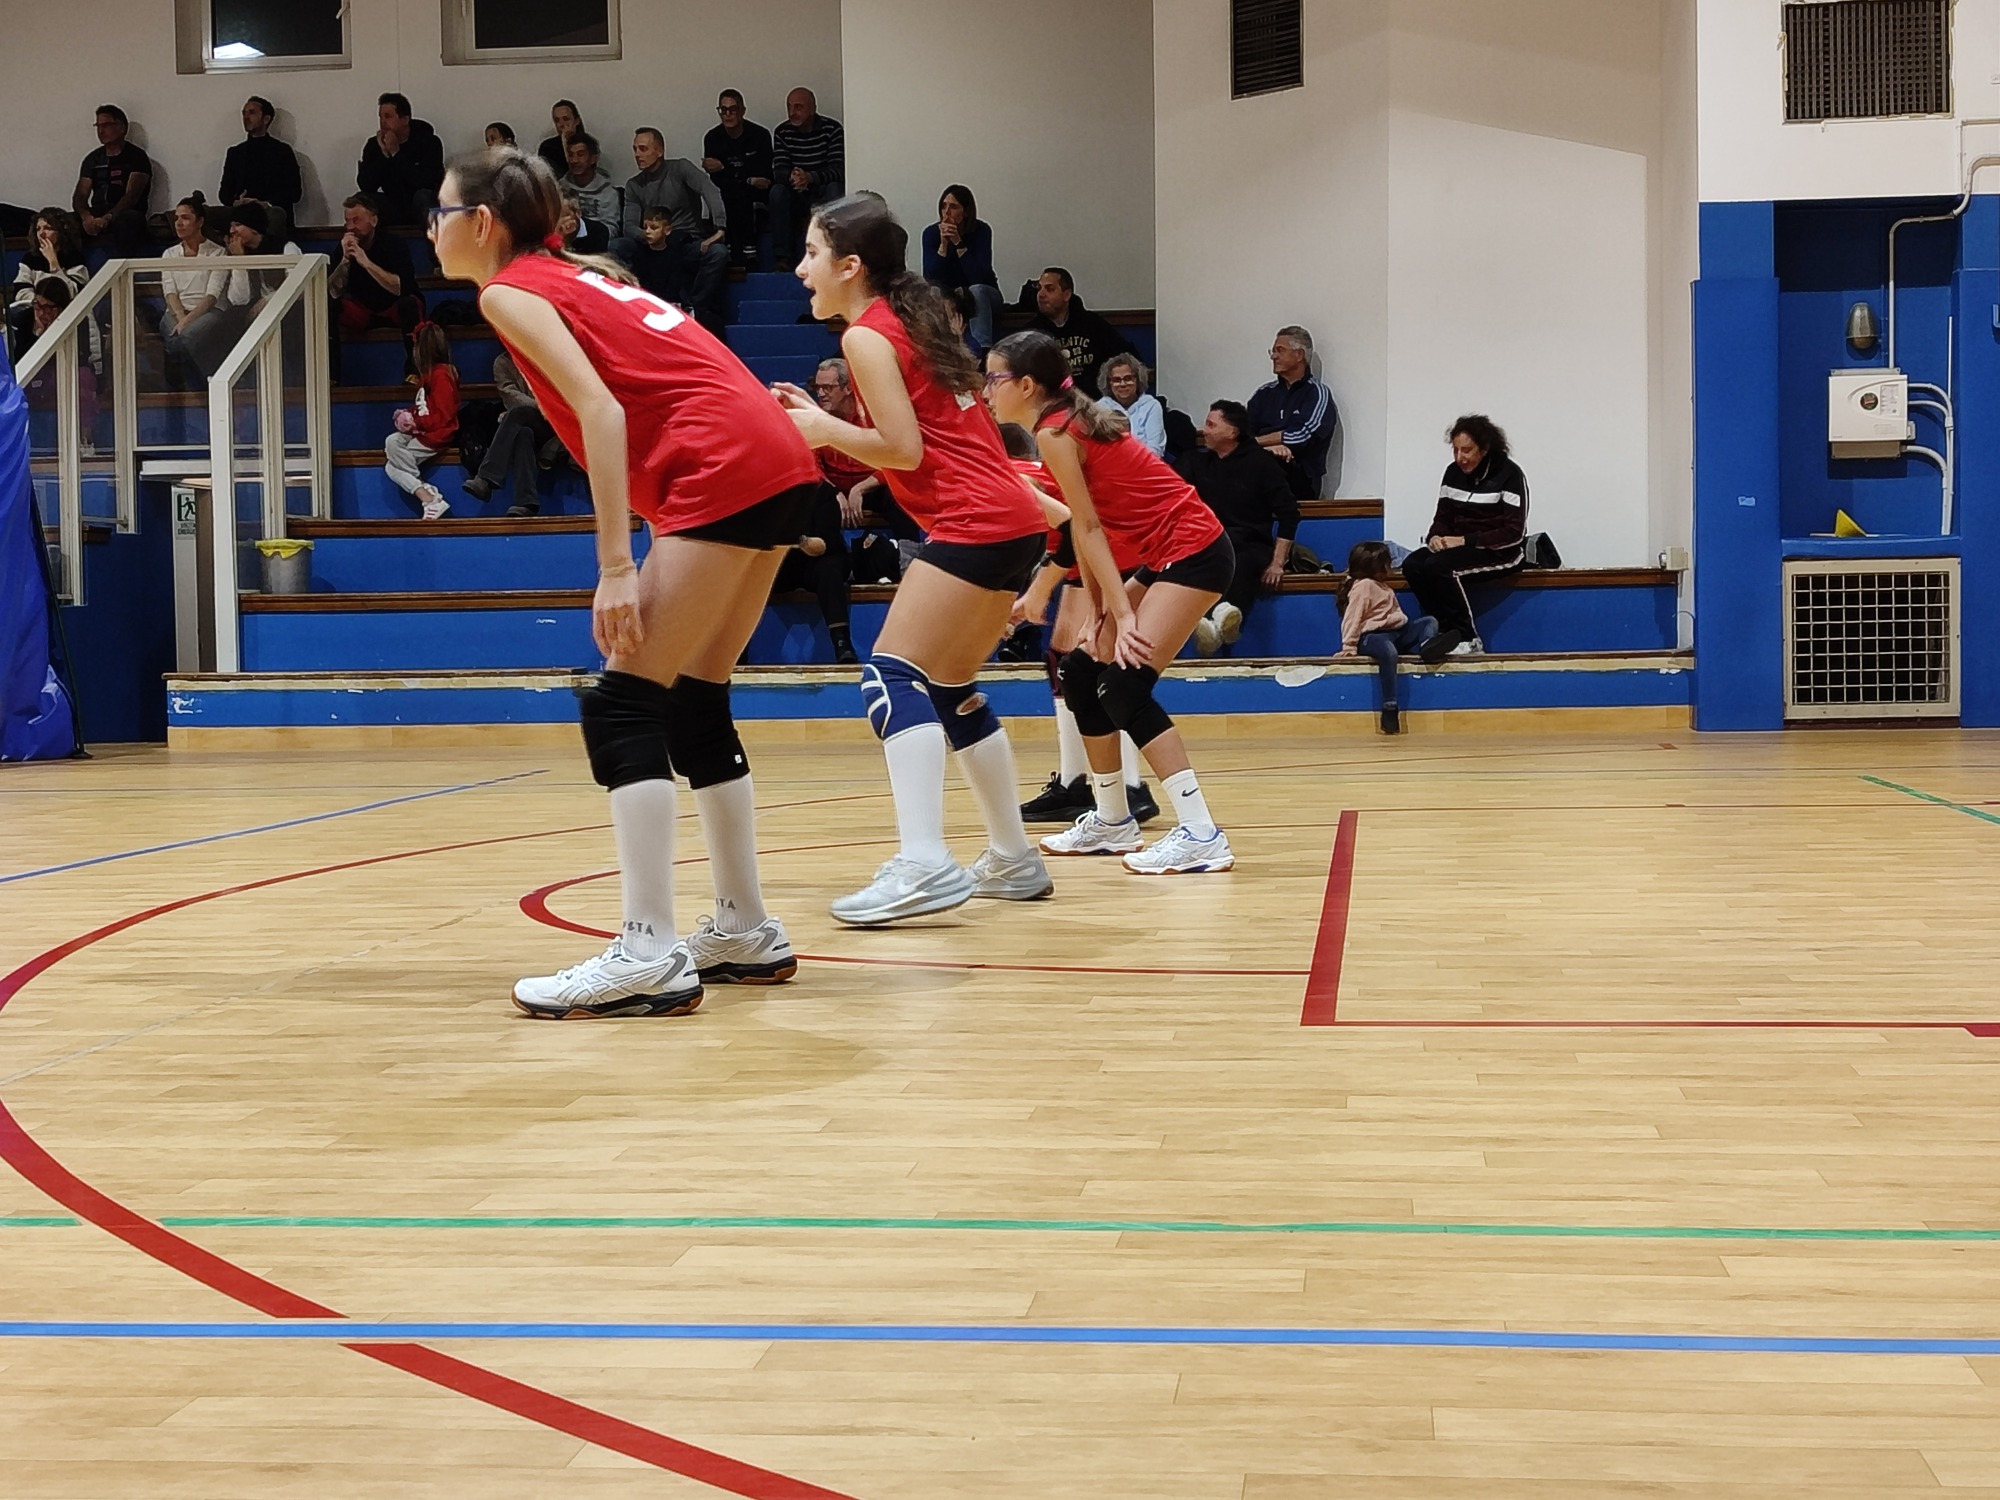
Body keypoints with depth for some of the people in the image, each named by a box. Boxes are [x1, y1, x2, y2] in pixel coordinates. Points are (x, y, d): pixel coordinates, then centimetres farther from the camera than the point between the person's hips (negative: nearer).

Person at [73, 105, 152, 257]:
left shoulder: (136, 157, 2)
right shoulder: (92, 159, 18)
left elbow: (132, 196, -11)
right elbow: (80, 195, 9)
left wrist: (107, 218, -26)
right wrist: (86, 217, -15)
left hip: (124, 214, -5)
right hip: (96, 215, 5)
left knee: (126, 221, -41)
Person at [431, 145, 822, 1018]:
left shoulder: (509, 290, 1)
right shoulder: (578, 276, 25)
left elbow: (601, 411, -13)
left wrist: (615, 566, -17)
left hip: (724, 470, -9)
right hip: (777, 463, 9)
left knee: (622, 704, -8)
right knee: (694, 703, 15)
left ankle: (649, 954, -13)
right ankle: (746, 930, 20)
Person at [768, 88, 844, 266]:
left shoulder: (832, 129, -8)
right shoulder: (782, 132, 0)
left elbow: (839, 169, -19)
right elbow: (778, 171, -10)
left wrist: (810, 177, -38)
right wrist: (791, 176, -37)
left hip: (823, 194, -2)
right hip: (795, 198, 2)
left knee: (834, 188, -33)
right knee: (777, 191, -28)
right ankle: (783, 256, -27)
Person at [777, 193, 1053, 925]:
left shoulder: (866, 336, -6)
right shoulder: (910, 322, 20)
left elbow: (904, 449, -13)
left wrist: (822, 430, -1)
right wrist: (825, 427, 14)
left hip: (975, 525, -10)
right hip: (1012, 518, 10)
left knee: (894, 675, -13)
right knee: (948, 688, 17)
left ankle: (924, 864, -25)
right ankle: (1013, 858, 21)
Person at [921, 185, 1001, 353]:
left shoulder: (981, 230, -15)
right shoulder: (931, 233, -10)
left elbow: (979, 277, -25)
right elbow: (930, 278, -19)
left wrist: (958, 243, -30)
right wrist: (943, 244, -29)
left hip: (984, 297, -2)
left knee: (976, 290, -36)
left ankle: (983, 351, -44)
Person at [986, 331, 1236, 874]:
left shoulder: (1054, 433, -14)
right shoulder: (1070, 423, 14)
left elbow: (1090, 529, -17)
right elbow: (1084, 529, 11)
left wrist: (1123, 614, -18)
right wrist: (1099, 611, 7)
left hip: (1192, 553, -10)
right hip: (1168, 557, 10)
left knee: (1124, 687, -17)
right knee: (1082, 672, 12)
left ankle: (1201, 834, -21)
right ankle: (1113, 822, 21)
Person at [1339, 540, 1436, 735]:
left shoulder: (1382, 586, 21)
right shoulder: (1363, 586, -9)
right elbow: (1352, 617, -14)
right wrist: (1349, 647, -17)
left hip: (1396, 631, 10)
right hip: (1372, 636, -10)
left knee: (1429, 622, 7)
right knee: (1389, 651, -42)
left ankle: (1425, 645, -29)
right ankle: (1389, 708, -42)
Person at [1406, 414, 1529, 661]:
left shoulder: (1509, 474, -12)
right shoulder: (1453, 473, 6)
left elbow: (1514, 533, -16)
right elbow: (1443, 517, 11)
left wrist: (1464, 540, -23)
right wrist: (1435, 536, -14)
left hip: (1503, 552, -6)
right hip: (1459, 546, 7)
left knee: (1438, 566, -31)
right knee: (1412, 565, -21)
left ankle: (1466, 638, -19)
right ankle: (1447, 632, -17)